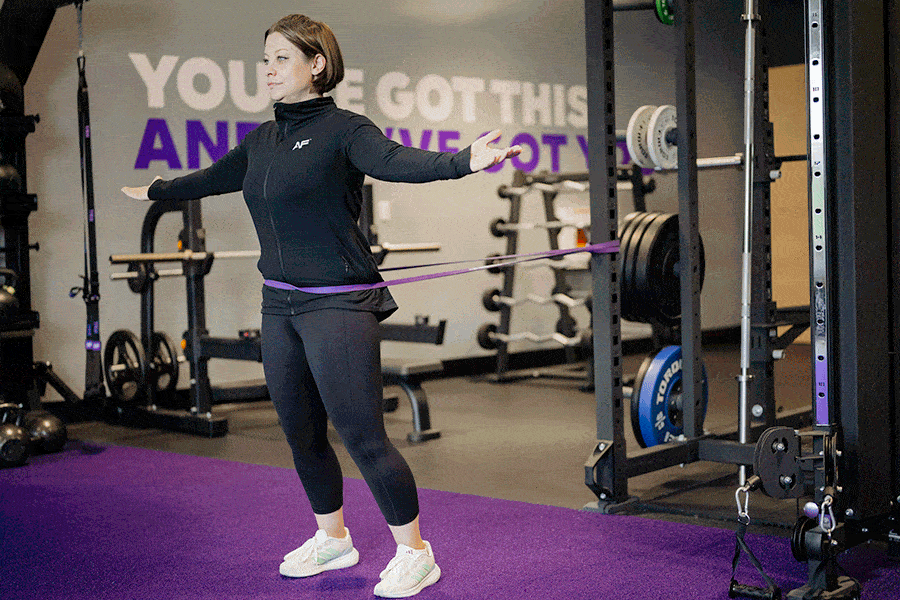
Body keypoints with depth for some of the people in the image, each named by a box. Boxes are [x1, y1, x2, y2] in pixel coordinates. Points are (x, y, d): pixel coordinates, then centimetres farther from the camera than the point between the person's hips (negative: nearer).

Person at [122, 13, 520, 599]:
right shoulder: (263, 141, 12)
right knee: (301, 433, 14)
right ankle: (333, 538, 33)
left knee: (363, 435, -6)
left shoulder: (343, 129, -10)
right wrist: (154, 190, 44)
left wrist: (463, 161, -47)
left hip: (338, 306, -7)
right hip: (280, 305, 7)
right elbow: (212, 178, 29)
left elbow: (396, 161, -28)